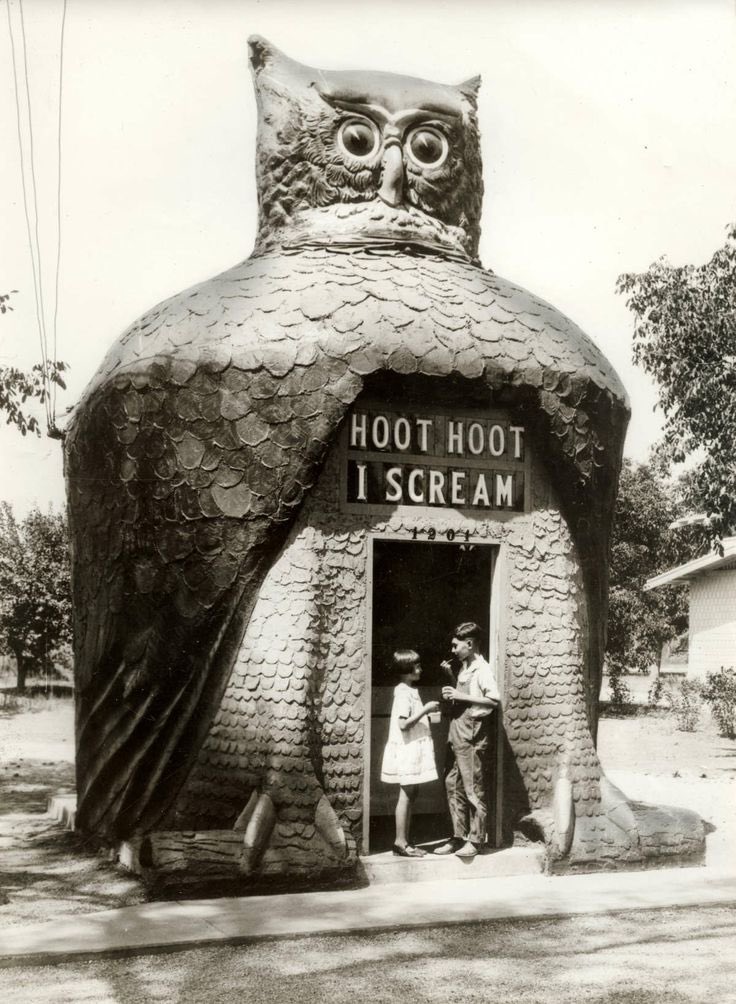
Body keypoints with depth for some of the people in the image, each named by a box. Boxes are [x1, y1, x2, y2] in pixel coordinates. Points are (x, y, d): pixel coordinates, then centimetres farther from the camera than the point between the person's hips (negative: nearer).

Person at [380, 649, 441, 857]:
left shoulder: (411, 690, 14)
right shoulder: (403, 692, -16)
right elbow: (403, 724, -23)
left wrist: (427, 709, 7)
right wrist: (425, 709, -19)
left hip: (414, 749, 9)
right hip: (407, 749, -9)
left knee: (411, 794, 11)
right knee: (406, 795, -4)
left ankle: (404, 841, 15)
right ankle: (400, 842, 1)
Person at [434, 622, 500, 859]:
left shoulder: (482, 669, -11)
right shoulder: (464, 668, 15)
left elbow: (494, 699, -20)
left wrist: (461, 696, -18)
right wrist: (450, 676, 10)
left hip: (473, 737, -9)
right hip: (457, 736, 9)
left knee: (475, 790, -1)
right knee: (453, 786, 10)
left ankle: (475, 840, 6)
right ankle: (458, 837, 18)